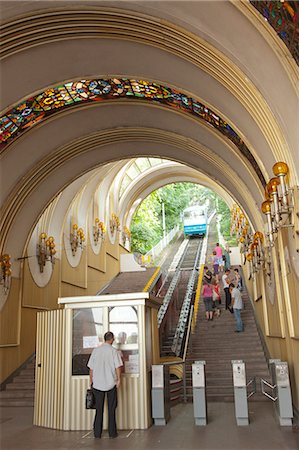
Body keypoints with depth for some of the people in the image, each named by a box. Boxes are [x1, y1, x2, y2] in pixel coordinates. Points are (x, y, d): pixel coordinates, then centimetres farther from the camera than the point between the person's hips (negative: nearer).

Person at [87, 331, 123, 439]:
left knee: (99, 409, 11)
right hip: (111, 383, -2)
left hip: (98, 383, 2)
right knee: (111, 409, 8)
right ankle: (112, 432, 12)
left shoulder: (95, 350, 3)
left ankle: (97, 433, 14)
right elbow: (117, 367, -11)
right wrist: (118, 379, -4)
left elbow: (91, 368, 5)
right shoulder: (113, 351, -5)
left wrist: (91, 381, 14)